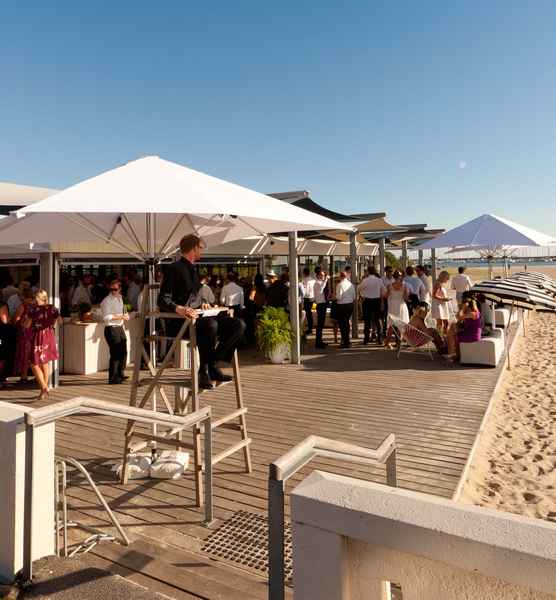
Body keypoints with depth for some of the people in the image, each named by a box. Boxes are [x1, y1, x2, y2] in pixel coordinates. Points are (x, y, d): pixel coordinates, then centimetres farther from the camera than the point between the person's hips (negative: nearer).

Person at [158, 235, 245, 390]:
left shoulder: (193, 270, 21)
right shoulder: (175, 268, -7)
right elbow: (163, 300, -17)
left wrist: (201, 304, 11)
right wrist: (179, 309, -35)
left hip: (195, 317, 8)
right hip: (177, 322, -8)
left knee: (238, 324, -9)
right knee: (210, 325, -39)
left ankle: (212, 365, -9)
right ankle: (204, 371, -23)